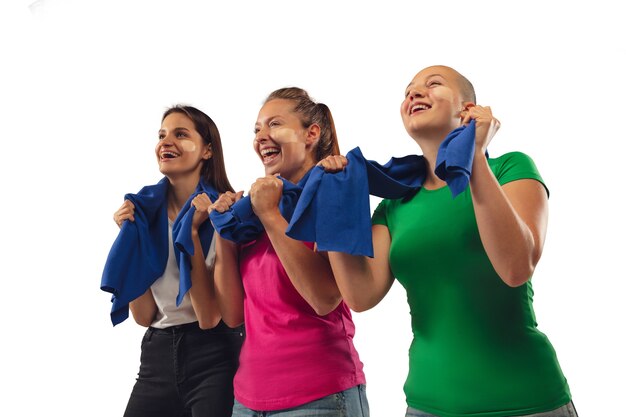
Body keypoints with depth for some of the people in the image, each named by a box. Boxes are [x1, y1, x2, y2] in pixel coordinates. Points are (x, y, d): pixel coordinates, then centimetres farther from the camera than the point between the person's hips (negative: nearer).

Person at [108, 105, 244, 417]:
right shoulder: (145, 211, 3)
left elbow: (209, 317, -17)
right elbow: (144, 316, 0)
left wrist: (192, 232, -19)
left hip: (213, 359, -4)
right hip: (157, 355, 5)